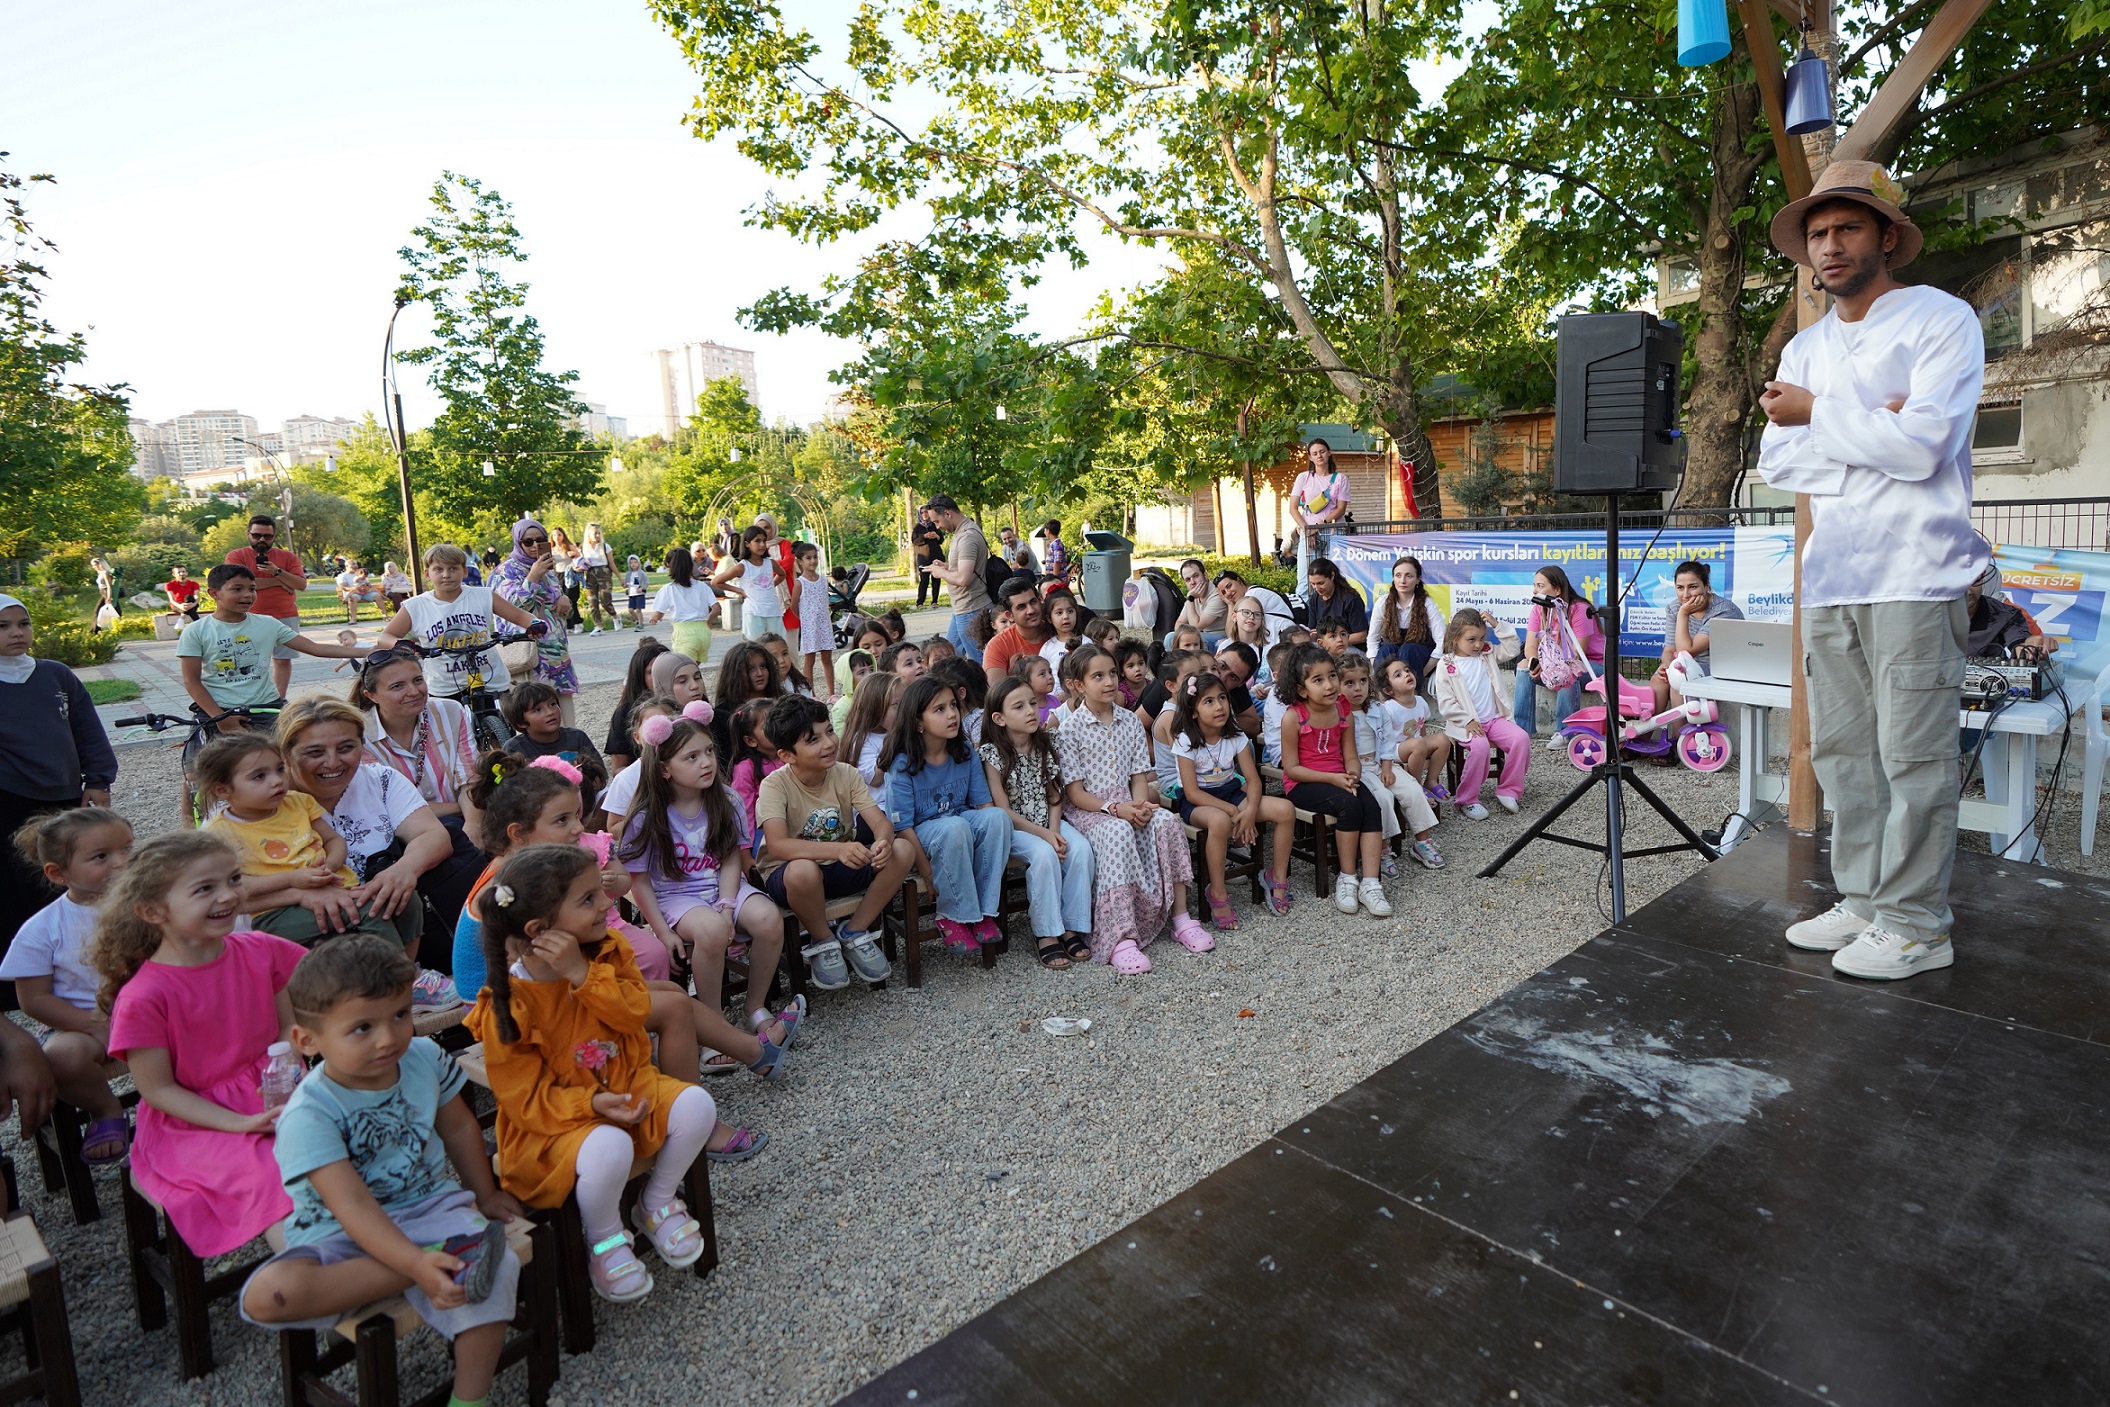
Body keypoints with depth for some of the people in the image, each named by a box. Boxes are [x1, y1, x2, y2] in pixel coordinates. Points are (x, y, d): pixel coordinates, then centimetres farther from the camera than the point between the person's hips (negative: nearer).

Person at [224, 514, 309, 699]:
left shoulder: (287, 557, 9)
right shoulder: (236, 556, 3)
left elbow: (302, 584, 0)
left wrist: (277, 572, -15)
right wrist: (277, 582, -8)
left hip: (286, 617, 2)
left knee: (283, 660, 4)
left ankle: (280, 700, 10)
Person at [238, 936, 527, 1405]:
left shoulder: (425, 1057, -5)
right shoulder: (308, 1116, -20)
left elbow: (459, 1128, 13)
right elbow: (353, 1206, -28)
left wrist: (486, 1195, 21)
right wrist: (416, 1264, -40)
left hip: (430, 1205, 3)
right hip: (342, 1233, -2)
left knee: (490, 1265, -26)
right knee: (266, 1295, -32)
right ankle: (437, 1261, -31)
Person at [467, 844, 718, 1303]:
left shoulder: (606, 953, -5)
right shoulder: (507, 1006, -21)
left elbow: (636, 1012, -16)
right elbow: (522, 1099, -17)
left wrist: (583, 974, -28)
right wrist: (591, 1104, -30)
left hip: (628, 1088, 6)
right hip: (553, 1123, -5)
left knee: (695, 1106, -17)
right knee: (609, 1149, -35)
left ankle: (657, 1204, 11)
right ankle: (604, 1241, -2)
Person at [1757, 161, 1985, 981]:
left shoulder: (1942, 321, 0)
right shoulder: (1805, 349, 18)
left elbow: (1922, 445, -13)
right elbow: (1776, 460, 7)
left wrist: (1820, 414, -4)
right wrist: (1868, 428, -7)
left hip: (1913, 575, -6)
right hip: (1829, 577, 6)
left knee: (1913, 758, -4)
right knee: (1841, 751, 8)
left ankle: (1915, 926, 5)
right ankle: (1863, 904, 17)